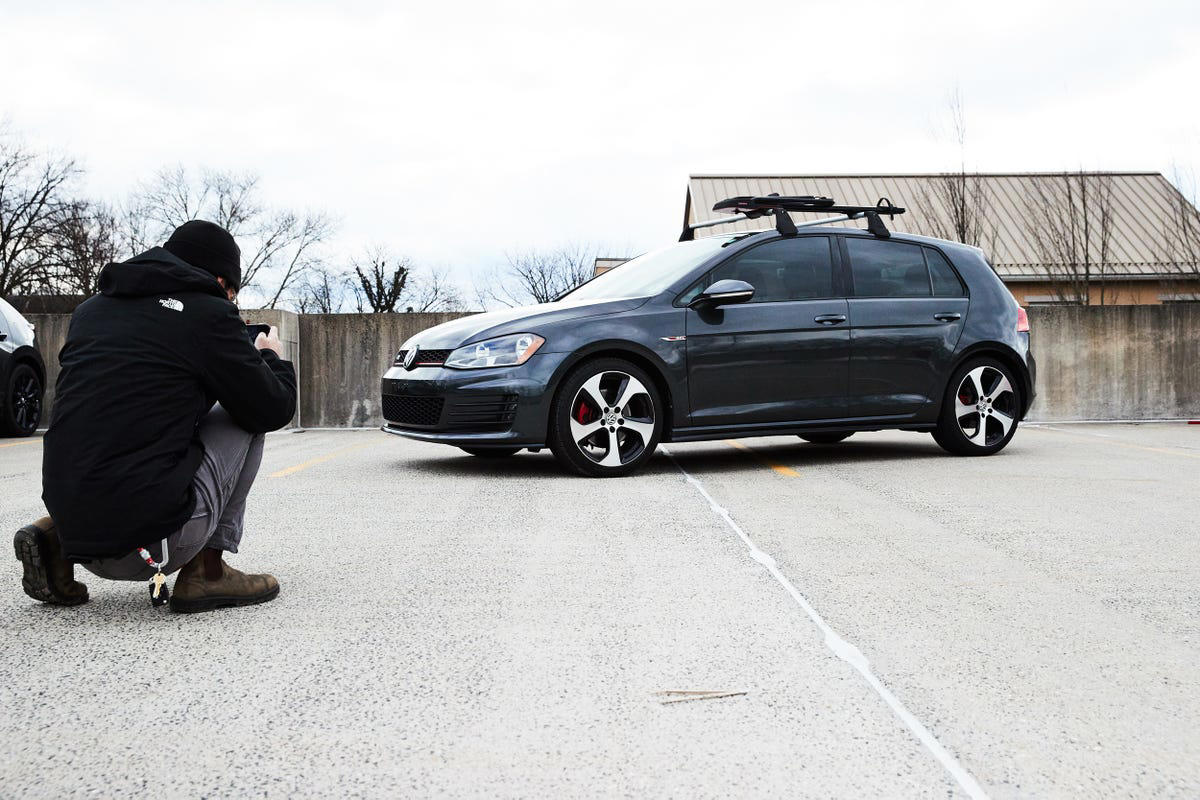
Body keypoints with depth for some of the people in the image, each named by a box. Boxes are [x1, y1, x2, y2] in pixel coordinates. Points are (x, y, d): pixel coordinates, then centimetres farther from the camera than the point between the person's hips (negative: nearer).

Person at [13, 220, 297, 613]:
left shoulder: (91, 308, 17)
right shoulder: (208, 314, -4)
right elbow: (274, 410, 4)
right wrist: (271, 358, 23)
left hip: (73, 524, 7)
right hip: (149, 536, -7)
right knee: (246, 416, 13)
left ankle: (53, 536, 12)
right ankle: (206, 572, 7)